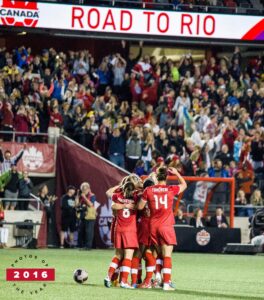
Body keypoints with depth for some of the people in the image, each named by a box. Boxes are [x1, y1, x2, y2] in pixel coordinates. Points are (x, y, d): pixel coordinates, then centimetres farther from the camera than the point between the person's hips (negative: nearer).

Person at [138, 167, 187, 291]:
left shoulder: (148, 190, -3)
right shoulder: (171, 189, -5)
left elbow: (140, 207, 3)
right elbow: (184, 185, 15)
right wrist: (176, 173, 25)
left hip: (153, 226, 3)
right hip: (166, 226, -3)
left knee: (158, 254, 16)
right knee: (167, 256, -3)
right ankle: (166, 283, -9)